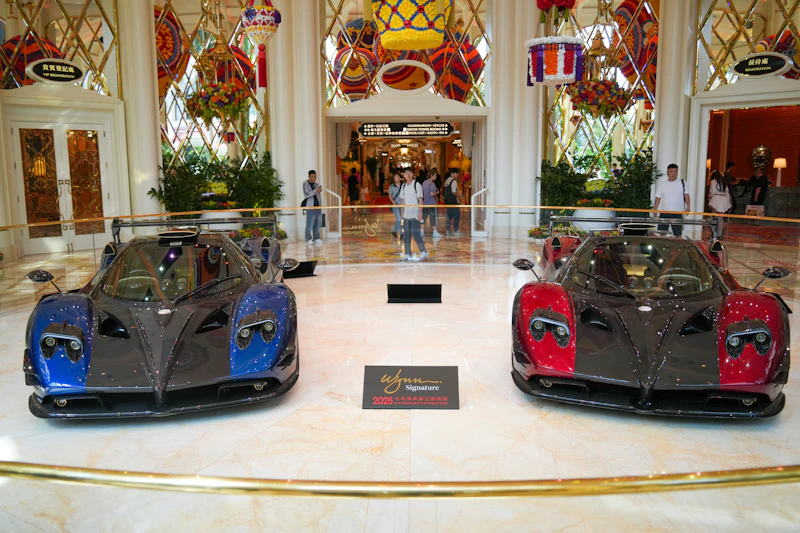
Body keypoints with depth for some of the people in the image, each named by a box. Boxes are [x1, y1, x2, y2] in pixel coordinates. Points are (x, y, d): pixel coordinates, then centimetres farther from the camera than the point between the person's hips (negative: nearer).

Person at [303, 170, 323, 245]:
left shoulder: (316, 185, 16)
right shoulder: (305, 184, 0)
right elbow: (306, 195, -13)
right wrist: (315, 191, -20)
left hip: (318, 206, 6)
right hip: (310, 207, -5)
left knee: (317, 224, 5)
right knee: (309, 224, -9)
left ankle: (316, 238, 12)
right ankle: (308, 239, -2)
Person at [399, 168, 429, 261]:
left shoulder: (417, 185, -4)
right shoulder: (403, 186, 12)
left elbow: (420, 199, -7)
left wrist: (420, 212, -13)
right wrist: (402, 212, 12)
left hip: (415, 214, -6)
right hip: (406, 214, 6)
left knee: (415, 233, -9)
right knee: (406, 234, 5)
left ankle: (423, 252, 5)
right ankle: (407, 254, 10)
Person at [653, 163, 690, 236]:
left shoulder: (682, 183, 3)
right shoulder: (662, 184, 5)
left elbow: (686, 195, 5)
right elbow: (658, 198, 5)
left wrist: (688, 206, -5)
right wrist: (655, 210, -1)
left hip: (678, 213, -2)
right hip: (664, 212, 2)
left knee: (678, 233, 2)